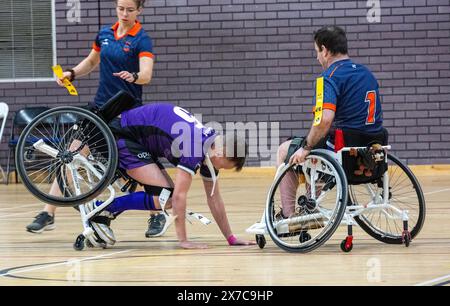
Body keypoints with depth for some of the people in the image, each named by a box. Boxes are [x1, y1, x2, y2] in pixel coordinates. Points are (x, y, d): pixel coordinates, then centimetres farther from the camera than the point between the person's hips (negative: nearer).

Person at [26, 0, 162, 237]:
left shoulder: (141, 40, -11)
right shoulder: (105, 34, 6)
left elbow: (146, 74, -27)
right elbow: (91, 61, 24)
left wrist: (133, 76, -48)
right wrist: (72, 73, 7)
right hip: (101, 108, 5)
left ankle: (156, 217, 19)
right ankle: (48, 214, -3)